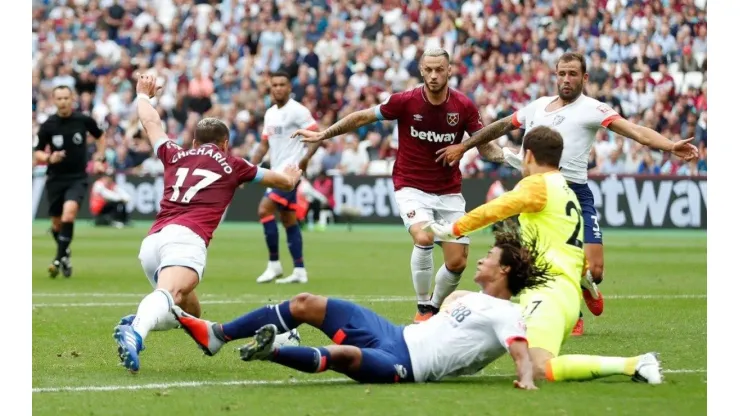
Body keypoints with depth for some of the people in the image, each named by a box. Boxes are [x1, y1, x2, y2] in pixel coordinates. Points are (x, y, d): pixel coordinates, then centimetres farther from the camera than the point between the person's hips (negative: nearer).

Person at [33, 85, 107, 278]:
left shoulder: (84, 120, -6)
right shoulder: (48, 126, -7)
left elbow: (100, 137, 14)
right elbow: (37, 153, 1)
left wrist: (99, 159, 4)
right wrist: (49, 158, -20)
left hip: (78, 177, -2)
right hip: (56, 179, 2)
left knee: (69, 212, -26)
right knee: (57, 223, 10)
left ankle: (60, 258, -18)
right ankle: (65, 251, 39)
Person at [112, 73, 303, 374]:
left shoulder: (176, 156, 28)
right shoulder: (231, 165, 22)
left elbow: (151, 122, 46)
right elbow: (285, 181, 36)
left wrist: (143, 95, 66)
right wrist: (290, 176, 59)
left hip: (151, 240, 5)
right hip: (186, 236, -5)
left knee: (190, 313, 19)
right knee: (169, 293, -30)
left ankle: (137, 323, -9)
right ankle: (135, 331, -62)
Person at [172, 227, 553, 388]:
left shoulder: (507, 315, -6)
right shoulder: (473, 298, 22)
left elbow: (521, 351, -24)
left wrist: (526, 378, -40)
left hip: (405, 363, -10)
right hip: (394, 334, 10)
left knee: (345, 354, -41)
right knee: (305, 304, 6)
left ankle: (271, 352, -67)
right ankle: (216, 335, 6)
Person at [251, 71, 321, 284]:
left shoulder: (297, 111, -11)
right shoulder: (270, 114, 14)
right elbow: (264, 144, 18)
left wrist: (305, 159, -27)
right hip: (277, 172, 9)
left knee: (264, 209, -16)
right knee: (289, 220, 8)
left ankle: (274, 263, -9)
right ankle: (299, 271, 11)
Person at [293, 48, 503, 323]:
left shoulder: (464, 106, -8)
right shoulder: (405, 101, -13)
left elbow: (484, 146, -1)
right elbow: (363, 117, -2)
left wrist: (507, 156, -21)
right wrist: (322, 135, -1)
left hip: (449, 191, 3)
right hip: (412, 186, -3)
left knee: (457, 261, -4)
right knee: (424, 238, -29)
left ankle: (436, 307, 24)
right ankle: (423, 308, -11)